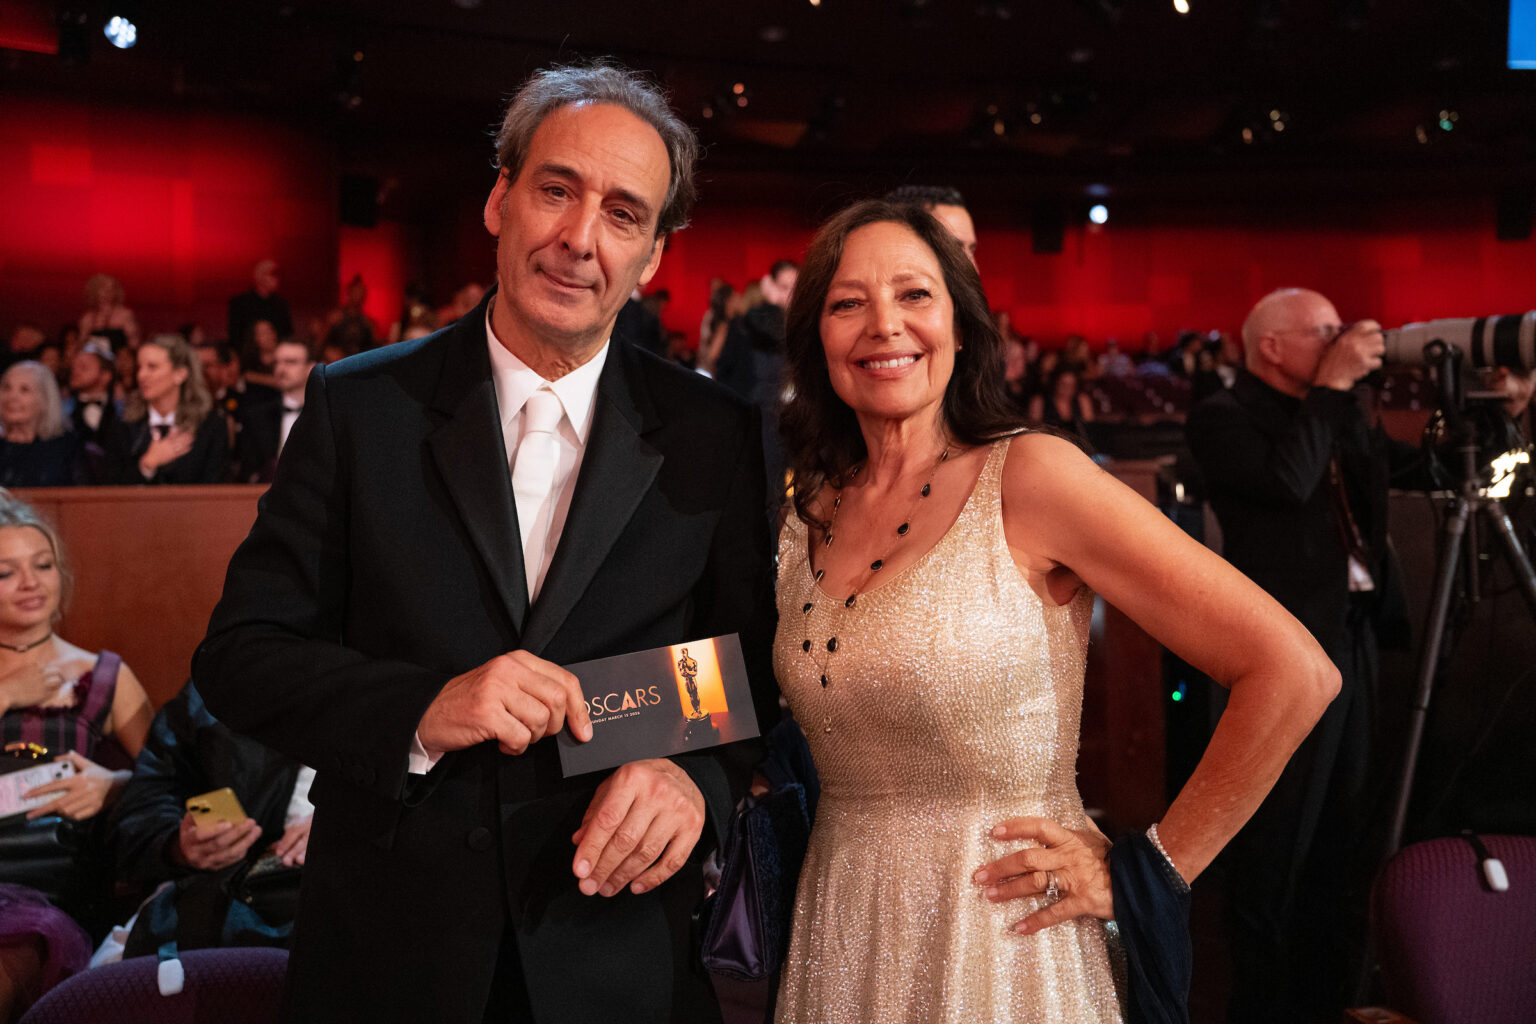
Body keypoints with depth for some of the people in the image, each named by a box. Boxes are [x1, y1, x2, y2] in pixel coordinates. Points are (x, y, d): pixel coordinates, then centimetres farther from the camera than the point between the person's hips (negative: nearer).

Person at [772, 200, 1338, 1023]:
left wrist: (1145, 872, -10)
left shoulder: (1030, 476, -14)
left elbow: (1293, 673, -16)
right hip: (840, 945, 5)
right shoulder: (808, 516, 2)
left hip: (1001, 950, -4)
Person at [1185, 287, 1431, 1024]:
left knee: (1350, 831, 15)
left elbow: (1410, 466, 18)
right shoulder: (1223, 417, -8)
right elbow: (1286, 479, -25)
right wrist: (1333, 385, -16)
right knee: (1278, 841, 0)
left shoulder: (1340, 416, 16)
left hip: (1354, 638, 9)